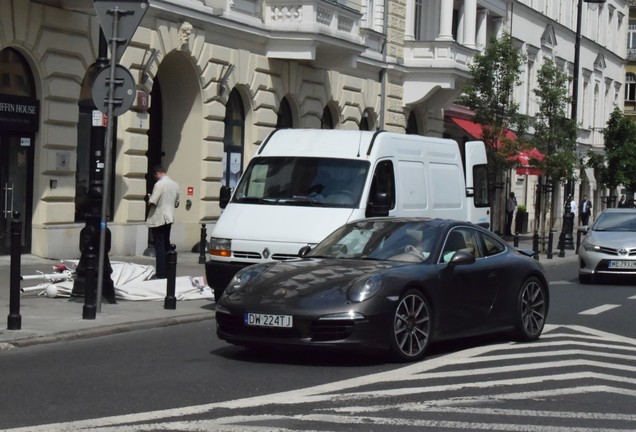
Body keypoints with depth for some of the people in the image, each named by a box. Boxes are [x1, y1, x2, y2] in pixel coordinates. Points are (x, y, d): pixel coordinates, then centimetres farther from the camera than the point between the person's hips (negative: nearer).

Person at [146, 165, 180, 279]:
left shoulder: (159, 184, -16)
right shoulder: (175, 184, 9)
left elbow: (152, 202, -19)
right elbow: (176, 203, 15)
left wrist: (149, 197, 0)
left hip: (158, 219, -8)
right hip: (169, 218, 8)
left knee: (159, 246, -5)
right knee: (166, 245, 15)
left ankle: (161, 273, -7)